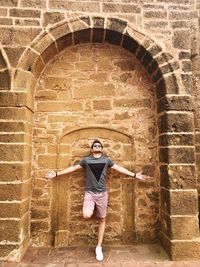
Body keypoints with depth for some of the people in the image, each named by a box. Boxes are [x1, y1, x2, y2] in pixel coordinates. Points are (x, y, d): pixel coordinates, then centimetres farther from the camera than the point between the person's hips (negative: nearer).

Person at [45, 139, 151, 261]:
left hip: (102, 193, 1)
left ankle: (99, 247, 25)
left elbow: (120, 168, 7)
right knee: (86, 216, -22)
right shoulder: (86, 160, 4)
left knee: (102, 220, 7)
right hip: (89, 193, -1)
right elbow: (72, 168, 8)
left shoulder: (106, 160, 5)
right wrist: (56, 174, 7)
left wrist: (135, 175, 2)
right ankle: (92, 210, 16)